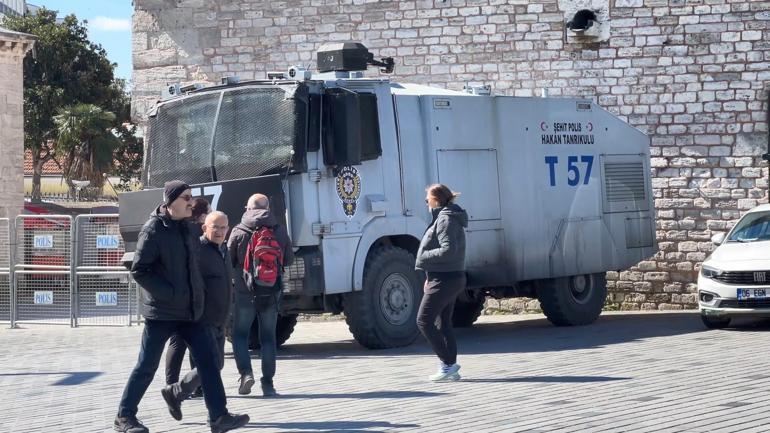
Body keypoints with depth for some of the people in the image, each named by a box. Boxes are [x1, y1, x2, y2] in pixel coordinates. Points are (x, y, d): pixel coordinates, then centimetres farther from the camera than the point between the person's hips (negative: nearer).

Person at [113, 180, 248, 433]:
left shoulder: (186, 228, 11)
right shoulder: (153, 229, -13)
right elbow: (139, 270, -16)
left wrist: (197, 293, 15)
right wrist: (169, 293, -20)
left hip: (189, 310, 7)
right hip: (161, 311, -7)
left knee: (207, 358, 0)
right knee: (147, 365, 1)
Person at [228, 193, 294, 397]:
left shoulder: (239, 232, -8)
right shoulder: (280, 231, -1)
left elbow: (229, 260, -1)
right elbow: (288, 259, 8)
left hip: (245, 292, -2)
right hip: (272, 293, 2)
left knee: (240, 334, 12)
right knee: (268, 337, 10)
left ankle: (246, 373, -6)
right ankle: (268, 383, 7)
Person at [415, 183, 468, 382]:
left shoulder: (446, 220, -15)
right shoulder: (446, 217, 16)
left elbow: (448, 250, -26)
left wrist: (423, 257, -14)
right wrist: (430, 277, 19)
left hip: (444, 280, -10)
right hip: (453, 278, 10)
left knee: (424, 321, -7)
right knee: (443, 323, 12)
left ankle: (447, 363, -8)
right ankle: (451, 368, 13)